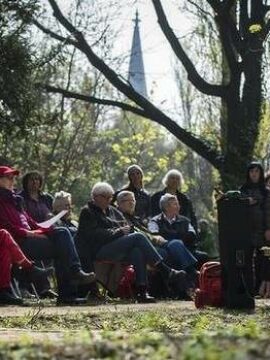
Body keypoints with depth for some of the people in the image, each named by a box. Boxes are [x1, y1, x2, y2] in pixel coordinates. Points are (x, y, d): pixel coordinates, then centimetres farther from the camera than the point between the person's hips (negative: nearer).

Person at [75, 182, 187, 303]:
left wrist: (125, 229, 1)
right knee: (138, 237, -23)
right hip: (99, 251, -7)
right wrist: (117, 232, -11)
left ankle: (141, 291, -39)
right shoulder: (87, 212, 7)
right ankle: (167, 272, -25)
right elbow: (95, 234, -8)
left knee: (137, 251, -29)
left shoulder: (113, 211, 29)